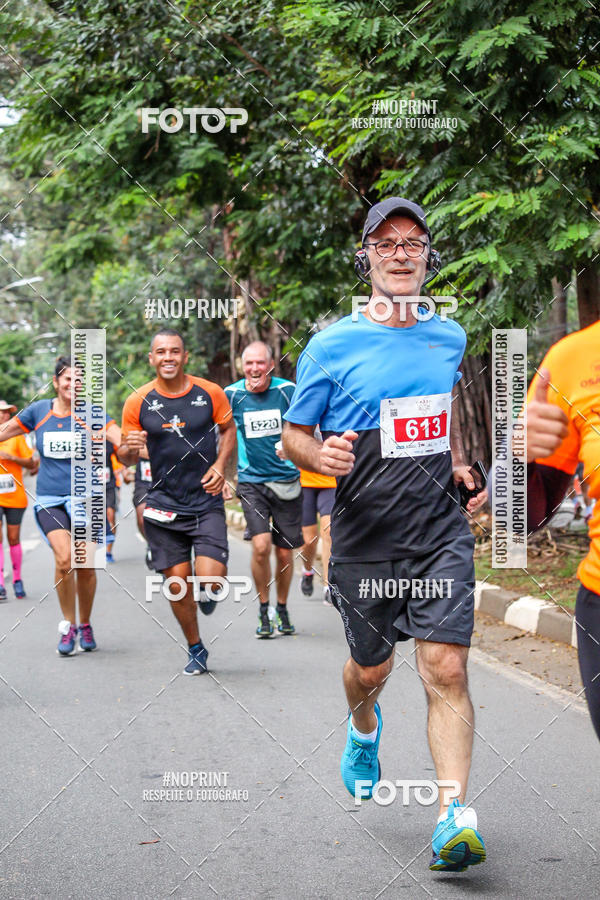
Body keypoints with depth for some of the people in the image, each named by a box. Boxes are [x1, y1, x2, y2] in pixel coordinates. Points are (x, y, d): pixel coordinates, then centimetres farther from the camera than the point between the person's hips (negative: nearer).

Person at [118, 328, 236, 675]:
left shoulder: (210, 393, -3)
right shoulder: (138, 402, -2)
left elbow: (228, 429, 12)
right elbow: (126, 457, 5)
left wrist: (220, 465, -4)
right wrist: (129, 448, -19)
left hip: (207, 502, -1)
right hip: (164, 506, 1)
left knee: (210, 580, -14)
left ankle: (208, 592, 26)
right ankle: (196, 649, 27)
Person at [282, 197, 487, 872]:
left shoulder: (448, 337, 8)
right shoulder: (332, 346, -5)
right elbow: (293, 434, 2)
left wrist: (458, 464, 10)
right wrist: (323, 456, -21)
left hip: (440, 535, 1)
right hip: (364, 542, -1)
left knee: (447, 670, -12)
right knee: (372, 667, 15)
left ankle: (453, 817, -12)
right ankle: (364, 730, 50)